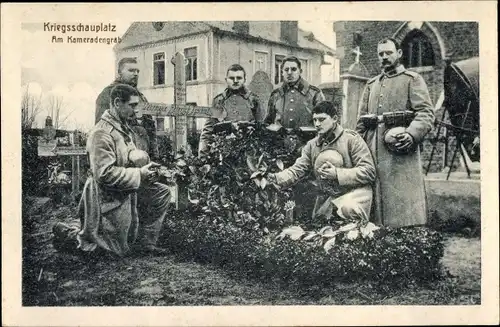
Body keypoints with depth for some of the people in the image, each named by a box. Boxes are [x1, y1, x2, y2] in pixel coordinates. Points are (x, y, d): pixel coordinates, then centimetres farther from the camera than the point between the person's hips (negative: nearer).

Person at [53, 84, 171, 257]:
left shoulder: (125, 129, 8)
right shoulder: (101, 133, -23)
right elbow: (105, 174, -29)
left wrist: (146, 169, 2)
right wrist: (139, 174, -25)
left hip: (127, 191, 9)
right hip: (108, 197, -9)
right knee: (119, 250, 2)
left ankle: (144, 242, 11)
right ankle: (67, 234, 17)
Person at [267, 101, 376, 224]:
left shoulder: (352, 139, -9)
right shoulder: (311, 145, 7)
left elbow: (369, 171, -14)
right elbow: (297, 170, -1)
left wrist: (337, 174, -23)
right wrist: (277, 178, -22)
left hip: (354, 190, -6)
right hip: (329, 197, 6)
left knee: (349, 209, -34)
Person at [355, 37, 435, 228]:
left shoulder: (412, 79, 5)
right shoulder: (372, 84, 21)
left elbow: (426, 113, -7)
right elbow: (361, 121, 19)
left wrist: (412, 135, -23)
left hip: (401, 149, -5)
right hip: (373, 149, 5)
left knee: (403, 197, -7)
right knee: (377, 197, 7)